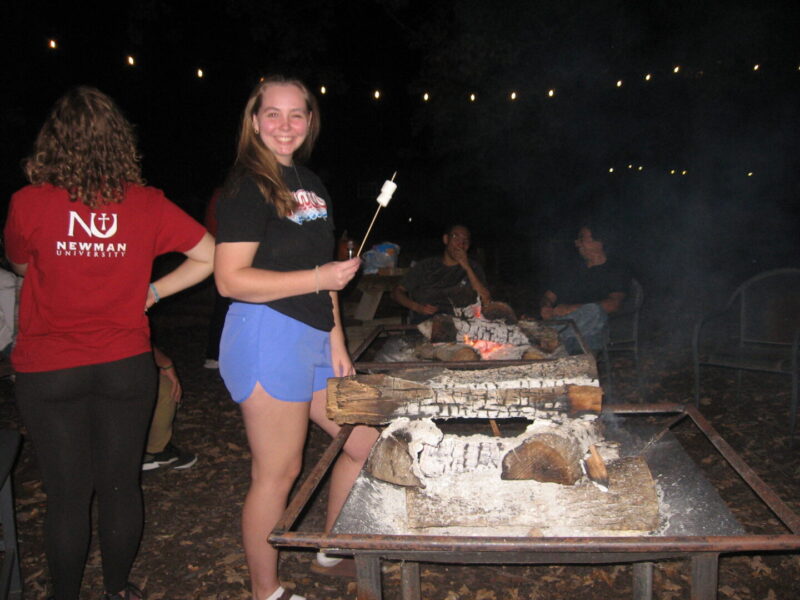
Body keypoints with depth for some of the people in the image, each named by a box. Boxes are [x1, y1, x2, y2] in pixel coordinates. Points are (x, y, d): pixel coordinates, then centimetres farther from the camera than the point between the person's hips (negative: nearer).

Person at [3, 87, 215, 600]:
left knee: (67, 493, 12)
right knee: (121, 485, 15)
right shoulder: (146, 204, -7)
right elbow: (209, 255, 0)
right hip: (126, 364, 1)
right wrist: (150, 293, 3)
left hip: (49, 370, -1)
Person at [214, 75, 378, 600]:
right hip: (268, 337, -8)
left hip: (313, 339, 9)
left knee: (369, 443, 15)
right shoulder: (248, 184, -9)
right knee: (278, 473, 2)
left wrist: (335, 340, 13)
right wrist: (320, 278, -16)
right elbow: (230, 279, -18)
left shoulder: (311, 185, 16)